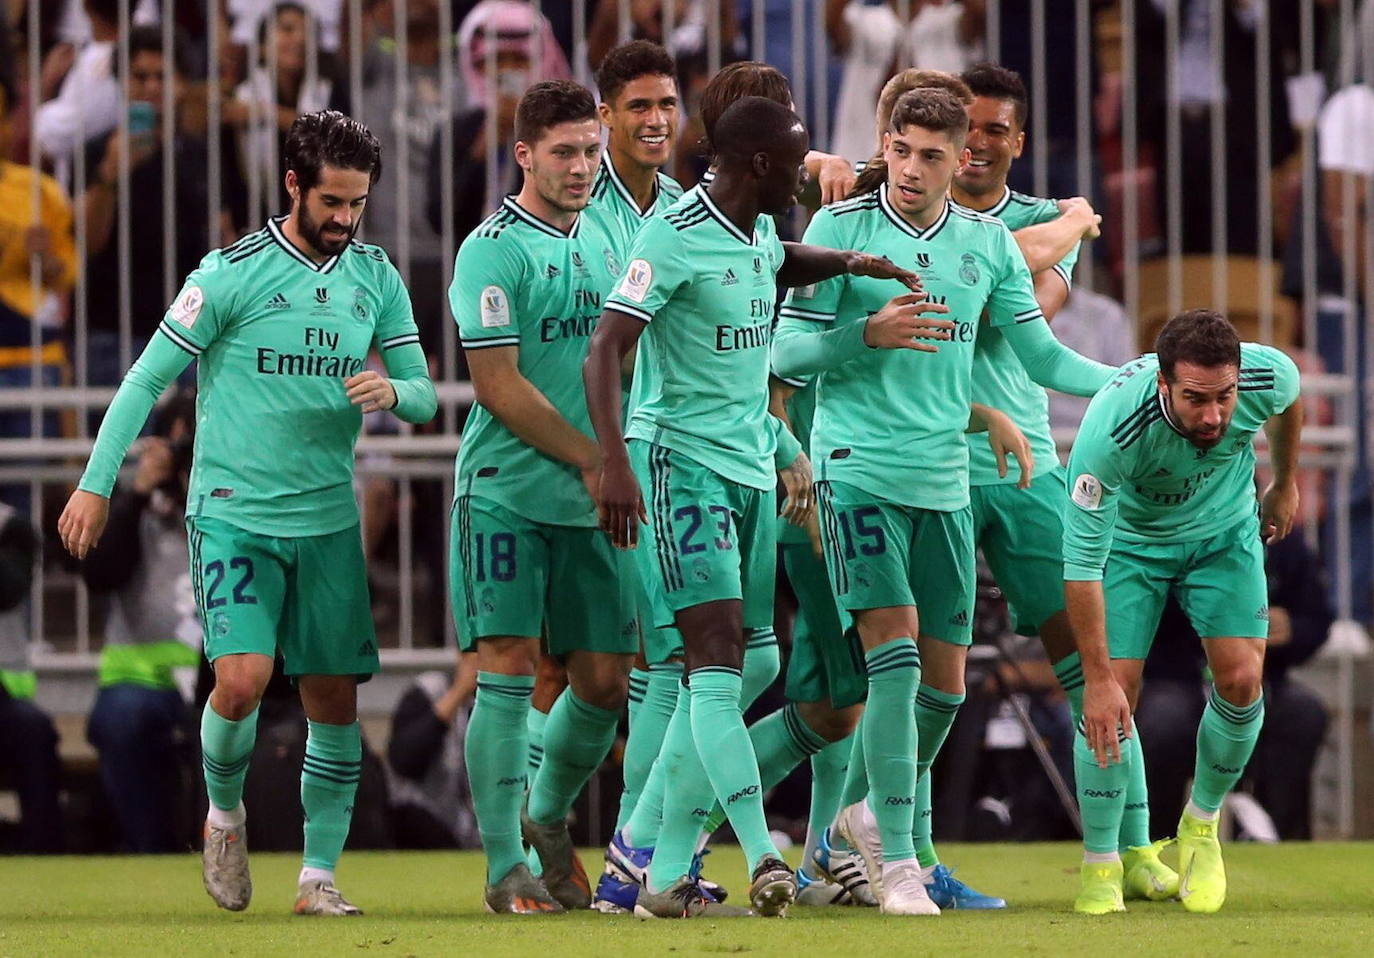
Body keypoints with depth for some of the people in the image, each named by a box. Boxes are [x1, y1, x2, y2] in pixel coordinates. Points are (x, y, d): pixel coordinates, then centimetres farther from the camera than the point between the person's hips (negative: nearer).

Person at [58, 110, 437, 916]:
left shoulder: (376, 277, 5)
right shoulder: (231, 273, -9)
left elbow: (425, 395, 8)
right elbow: (147, 379, -4)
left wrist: (392, 391, -16)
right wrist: (97, 485, -7)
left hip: (329, 521, 4)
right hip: (234, 515, -4)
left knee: (336, 701, 2)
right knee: (242, 679, -19)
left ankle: (319, 876, 12)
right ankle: (225, 812, 9)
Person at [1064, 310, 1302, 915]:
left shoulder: (1267, 377, -30)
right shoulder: (1112, 428, -41)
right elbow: (1082, 560, -34)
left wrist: (1285, 484, 15)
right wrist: (1098, 677, -33)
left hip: (1225, 531, 3)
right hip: (1130, 538, -3)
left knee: (1241, 680, -11)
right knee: (1111, 697, -13)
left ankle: (1201, 826, 14)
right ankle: (1100, 867, 3)